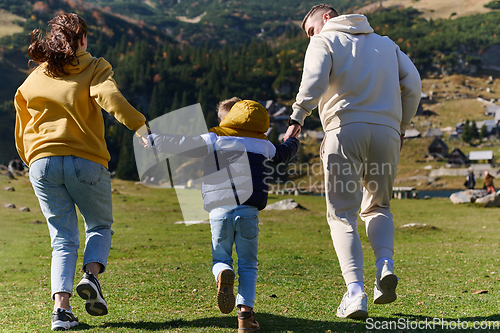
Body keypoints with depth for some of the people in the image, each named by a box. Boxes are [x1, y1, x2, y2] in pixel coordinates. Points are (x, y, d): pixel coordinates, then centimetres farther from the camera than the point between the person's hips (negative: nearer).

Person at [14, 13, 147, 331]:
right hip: (86, 162, -3)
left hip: (42, 163, 3)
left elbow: (21, 134, 20)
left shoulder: (33, 79, 17)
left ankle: (61, 307, -6)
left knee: (64, 240, 9)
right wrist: (142, 125, -26)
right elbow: (111, 98, -18)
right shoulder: (95, 68, 4)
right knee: (100, 226, 18)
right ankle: (91, 276, -8)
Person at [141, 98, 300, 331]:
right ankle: (245, 311, -5)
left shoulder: (212, 140, 10)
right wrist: (292, 140, 58)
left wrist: (153, 140, 17)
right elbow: (282, 154, 36)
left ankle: (224, 275, -20)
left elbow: (181, 145, 4)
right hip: (248, 211, 1)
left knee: (220, 258, 16)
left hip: (219, 211, 0)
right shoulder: (261, 144, 17)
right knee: (247, 265, 11)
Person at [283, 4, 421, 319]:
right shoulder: (386, 43, 25)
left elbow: (315, 79, -11)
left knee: (342, 214, 1)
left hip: (345, 130, -4)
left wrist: (297, 118, -14)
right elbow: (413, 82, 15)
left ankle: (356, 292, -11)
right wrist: (402, 125, 20)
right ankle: (385, 264, -6)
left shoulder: (324, 41, 10)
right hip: (386, 132, 4)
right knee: (378, 205, 21)